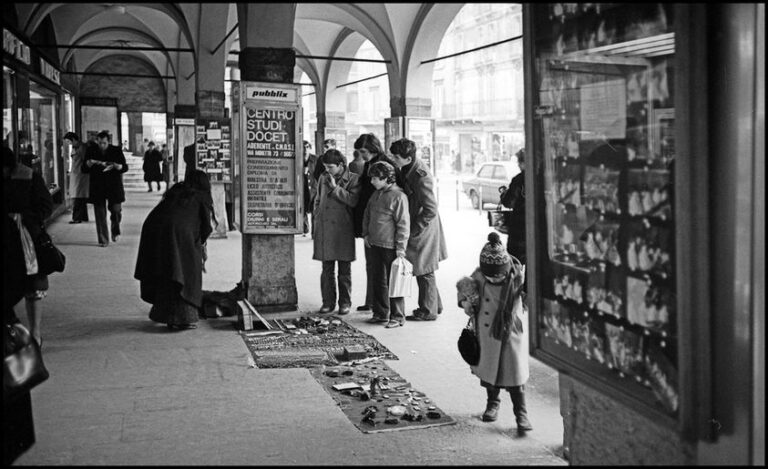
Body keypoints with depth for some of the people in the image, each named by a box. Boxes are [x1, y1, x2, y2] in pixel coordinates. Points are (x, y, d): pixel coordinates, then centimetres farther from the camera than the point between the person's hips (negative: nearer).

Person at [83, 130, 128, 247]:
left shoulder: (116, 151, 1)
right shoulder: (90, 151, 2)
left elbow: (125, 167, 4)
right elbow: (84, 169, 5)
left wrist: (118, 166, -18)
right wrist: (88, 164, -17)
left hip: (114, 187, 0)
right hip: (97, 188, 0)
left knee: (116, 210, -3)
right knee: (100, 214, -1)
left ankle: (115, 231, 26)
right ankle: (103, 240, 6)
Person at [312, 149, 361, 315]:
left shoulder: (353, 179, -3)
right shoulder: (323, 178, 10)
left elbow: (353, 200, -16)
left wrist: (335, 187, -15)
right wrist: (317, 216, 10)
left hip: (343, 229, -4)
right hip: (324, 228, 4)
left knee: (345, 270, 5)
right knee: (327, 269, 6)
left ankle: (345, 302, 14)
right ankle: (328, 302, 14)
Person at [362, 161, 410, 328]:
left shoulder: (398, 196, -14)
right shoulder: (376, 194, 10)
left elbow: (403, 224, -15)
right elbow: (367, 214, 23)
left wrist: (401, 248, -16)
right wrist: (366, 233, 12)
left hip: (390, 246, -8)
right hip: (374, 245, 8)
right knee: (377, 281, 14)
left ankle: (397, 317, 8)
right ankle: (381, 313, 25)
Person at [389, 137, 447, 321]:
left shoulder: (421, 176, -26)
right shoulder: (407, 169, 1)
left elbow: (431, 210, -24)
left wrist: (413, 230, -19)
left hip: (424, 229, -9)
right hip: (414, 227, 9)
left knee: (424, 272, 3)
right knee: (423, 271, 18)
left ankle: (428, 311, 15)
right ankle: (435, 305, 32)